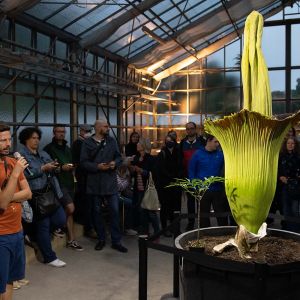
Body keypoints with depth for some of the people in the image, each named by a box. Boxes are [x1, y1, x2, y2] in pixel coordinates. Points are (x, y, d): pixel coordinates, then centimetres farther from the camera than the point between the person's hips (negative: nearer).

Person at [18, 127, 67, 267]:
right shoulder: (20, 154, -5)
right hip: (34, 196, -7)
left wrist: (54, 168, -5)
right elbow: (25, 174, -18)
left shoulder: (44, 154, 15)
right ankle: (49, 257, 16)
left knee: (61, 220, 6)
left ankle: (37, 235, 32)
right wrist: (43, 168, -19)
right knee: (43, 225, 1)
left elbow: (52, 173, 15)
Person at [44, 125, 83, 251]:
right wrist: (61, 168, -16)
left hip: (69, 182, 7)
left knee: (68, 212, 9)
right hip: (58, 183, -7)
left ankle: (71, 240, 16)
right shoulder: (49, 148, -5)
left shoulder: (67, 148, 18)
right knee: (70, 208, -19)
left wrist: (71, 167, 5)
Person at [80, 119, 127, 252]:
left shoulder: (111, 141, 7)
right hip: (94, 183, -2)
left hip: (110, 182, 2)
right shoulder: (87, 143, -3)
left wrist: (115, 163, -10)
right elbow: (84, 162, -7)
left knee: (115, 210, 0)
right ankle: (101, 239, 25)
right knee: (97, 211, 9)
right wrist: (97, 167, -20)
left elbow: (118, 156, 11)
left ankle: (116, 241, 9)